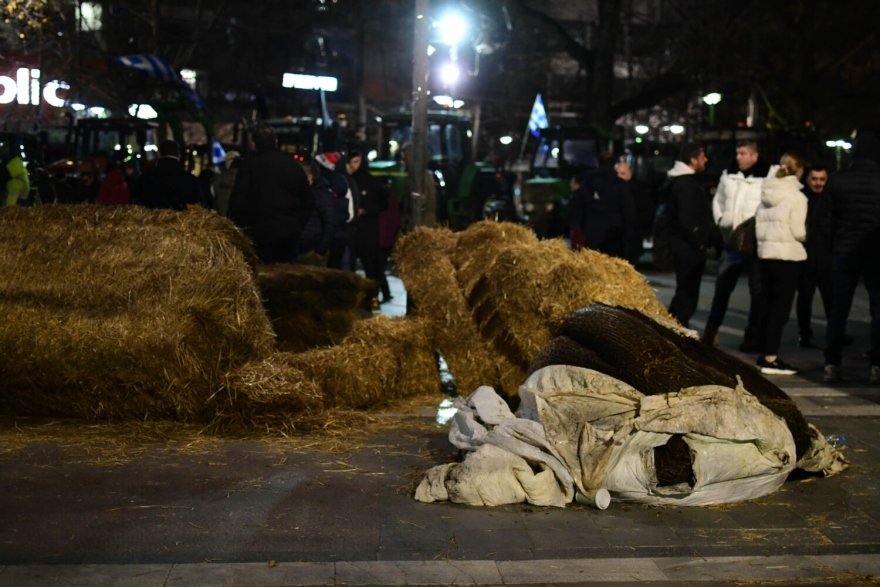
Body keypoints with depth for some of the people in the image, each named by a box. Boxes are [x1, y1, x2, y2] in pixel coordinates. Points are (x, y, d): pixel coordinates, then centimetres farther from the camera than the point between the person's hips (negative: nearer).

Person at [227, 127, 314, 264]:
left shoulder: (249, 164, -5)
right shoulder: (293, 164, 9)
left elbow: (238, 200, -10)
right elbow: (308, 201, 11)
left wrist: (238, 225, 1)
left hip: (261, 231, -4)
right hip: (290, 231, 4)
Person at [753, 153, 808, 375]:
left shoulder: (767, 194, 8)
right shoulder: (796, 196, -11)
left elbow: (758, 224, 9)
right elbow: (798, 231, -12)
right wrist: (806, 235, 7)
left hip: (765, 253, 7)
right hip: (788, 255, -7)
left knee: (767, 304, 13)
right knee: (781, 307, -3)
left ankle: (763, 354, 18)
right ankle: (770, 358, -4)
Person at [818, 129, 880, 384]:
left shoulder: (838, 179, -2)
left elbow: (823, 215, 0)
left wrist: (833, 243, 8)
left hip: (844, 251, 2)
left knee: (838, 308, 7)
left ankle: (831, 365, 6)